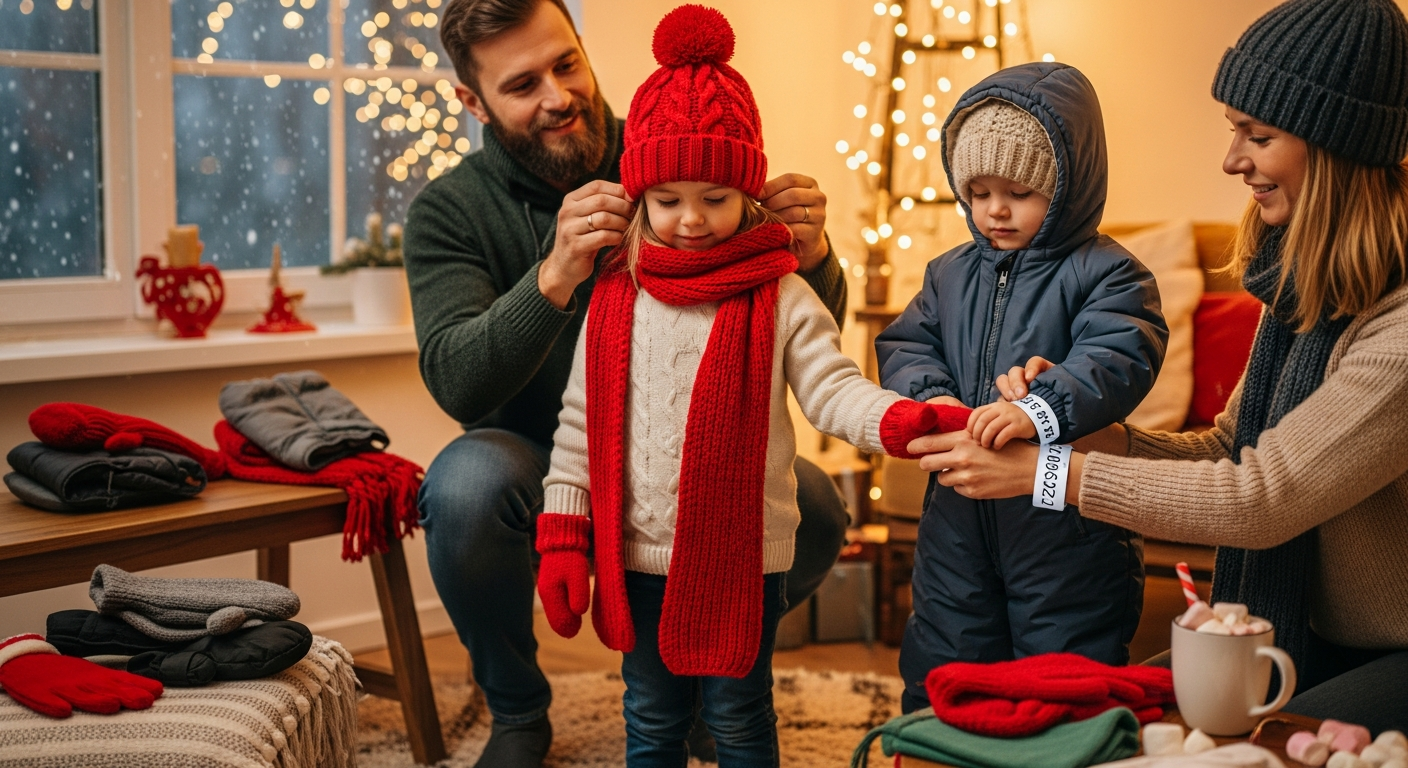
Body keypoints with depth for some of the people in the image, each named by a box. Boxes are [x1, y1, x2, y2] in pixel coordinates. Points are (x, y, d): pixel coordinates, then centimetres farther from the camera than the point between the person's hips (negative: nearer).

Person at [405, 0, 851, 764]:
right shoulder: (448, 211, -9)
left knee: (812, 509, -25)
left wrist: (811, 259, -31)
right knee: (465, 481, -34)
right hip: (538, 464, -1)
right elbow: (456, 383, -25)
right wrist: (554, 278, -41)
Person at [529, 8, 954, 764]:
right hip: (637, 554, 3)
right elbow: (582, 418, 3)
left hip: (742, 556, -3)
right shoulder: (615, 297, 1)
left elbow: (830, 387, -14)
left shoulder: (779, 299, -7)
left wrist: (897, 418, -36)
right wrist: (562, 536, 0)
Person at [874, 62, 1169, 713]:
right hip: (958, 511, 5)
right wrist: (930, 396, -18)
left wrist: (1039, 410, -40)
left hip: (1065, 515, -5)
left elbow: (1117, 361, -24)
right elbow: (904, 347, 5)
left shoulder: (1105, 273, -9)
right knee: (940, 671, 17)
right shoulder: (950, 274, 10)